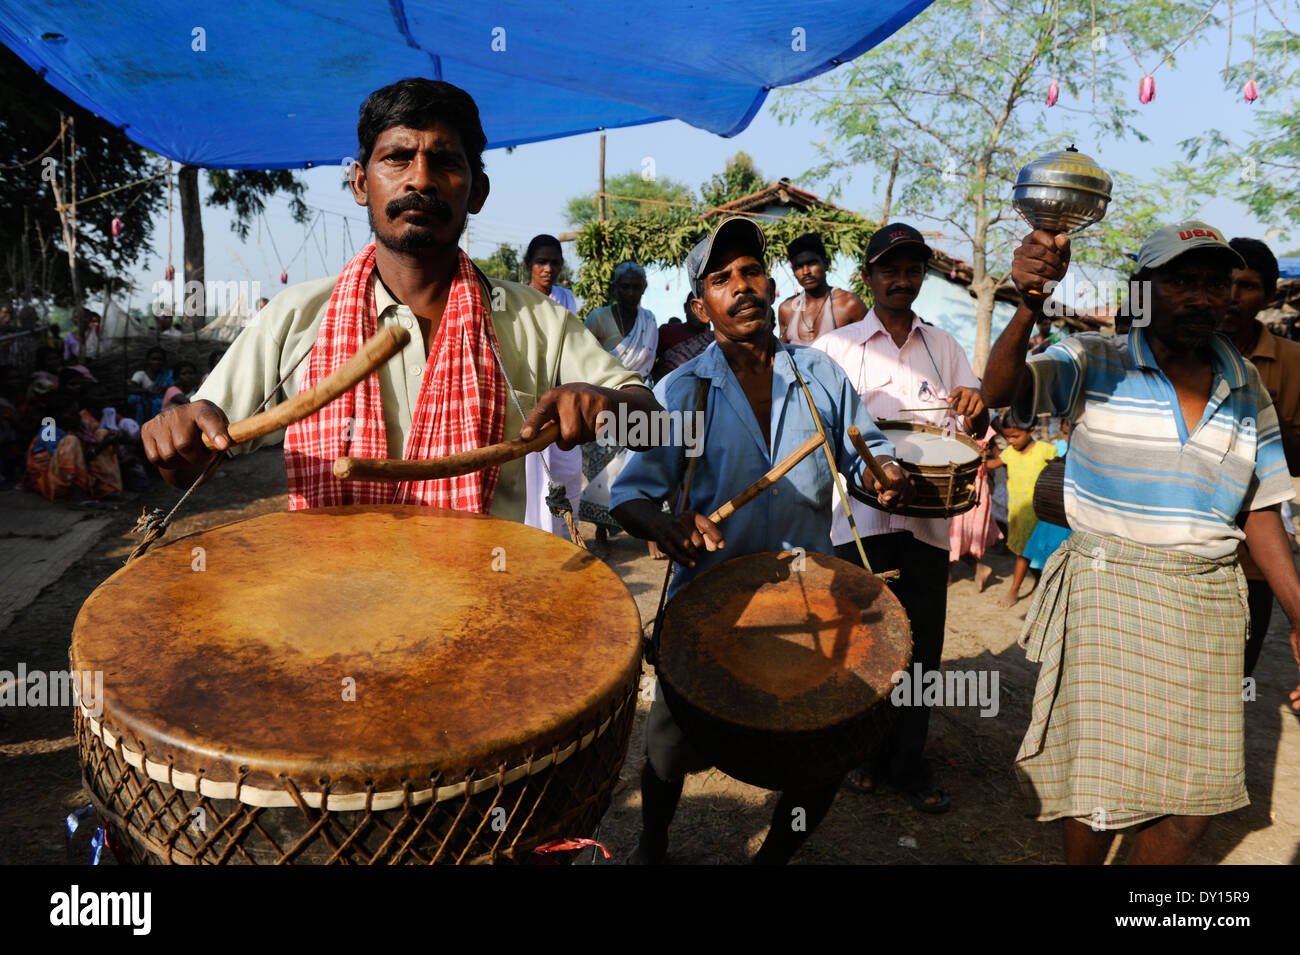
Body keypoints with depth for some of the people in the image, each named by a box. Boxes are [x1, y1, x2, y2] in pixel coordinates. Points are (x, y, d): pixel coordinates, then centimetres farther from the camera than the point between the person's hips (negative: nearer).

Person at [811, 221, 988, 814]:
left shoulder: (944, 348, 13)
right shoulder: (836, 347, 4)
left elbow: (976, 428, 10)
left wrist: (975, 408, -14)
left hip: (928, 518, 3)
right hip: (861, 517, -3)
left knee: (923, 643, 8)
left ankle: (909, 761, 24)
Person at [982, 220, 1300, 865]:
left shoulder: (1247, 389, 9)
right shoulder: (1093, 362, -4)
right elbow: (1000, 389, -22)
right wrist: (1029, 306, -40)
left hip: (1209, 607, 5)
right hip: (1107, 594, -4)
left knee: (1193, 794, 11)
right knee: (1099, 775, 2)